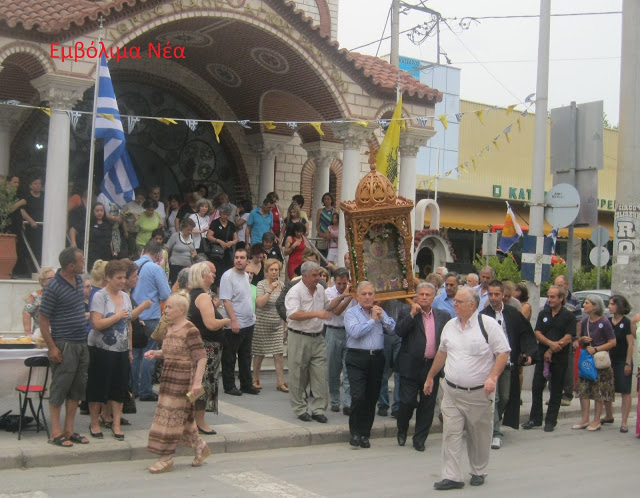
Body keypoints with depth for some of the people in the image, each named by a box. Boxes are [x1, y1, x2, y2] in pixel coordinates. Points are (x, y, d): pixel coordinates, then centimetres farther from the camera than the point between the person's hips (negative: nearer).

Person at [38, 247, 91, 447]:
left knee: (77, 388, 11)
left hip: (81, 343, 8)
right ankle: (56, 433, 8)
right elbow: (43, 320, -14)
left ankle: (69, 430, 20)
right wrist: (52, 347, -18)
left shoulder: (79, 279, 6)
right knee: (60, 388, -1)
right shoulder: (53, 288, -16)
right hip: (64, 345, -8)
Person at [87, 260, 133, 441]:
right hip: (102, 349, -6)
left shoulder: (126, 296, 11)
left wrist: (130, 349, 14)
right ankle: (94, 424, 16)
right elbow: (97, 324, -21)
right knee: (98, 386, 3)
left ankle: (116, 424, 16)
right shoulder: (100, 297, -10)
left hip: (121, 350, 6)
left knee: (119, 387, 7)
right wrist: (118, 316, -13)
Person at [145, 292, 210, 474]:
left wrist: (197, 381, -22)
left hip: (183, 379, -8)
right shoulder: (170, 327, 9)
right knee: (183, 417, 14)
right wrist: (156, 353, 3)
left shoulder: (190, 330, -17)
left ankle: (167, 458, 7)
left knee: (172, 416, -3)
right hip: (169, 378, 8)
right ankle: (200, 447, 29)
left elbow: (201, 357, -18)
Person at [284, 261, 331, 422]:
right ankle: (299, 409, 16)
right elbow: (293, 314, -26)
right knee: (298, 376, 3)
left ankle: (318, 409, 7)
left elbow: (327, 306, 29)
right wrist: (316, 314, -30)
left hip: (317, 337, 6)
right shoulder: (295, 291, -12)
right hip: (299, 337, -6)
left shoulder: (320, 289, 11)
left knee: (321, 375, 1)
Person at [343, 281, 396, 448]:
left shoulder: (380, 312, 14)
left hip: (377, 358, 4)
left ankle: (365, 434, 17)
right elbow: (355, 332, -17)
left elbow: (393, 329, 4)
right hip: (357, 358, -4)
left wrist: (382, 317, -8)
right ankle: (355, 433, 3)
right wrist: (373, 320, -10)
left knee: (372, 398, 6)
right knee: (358, 397, -13)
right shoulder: (351, 313, 1)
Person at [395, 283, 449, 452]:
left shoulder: (443, 316, 8)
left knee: (427, 405, 8)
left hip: (433, 366, 3)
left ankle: (419, 439, 21)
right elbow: (399, 331, -14)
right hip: (411, 366, -2)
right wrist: (412, 314, -18)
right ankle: (402, 431, 25)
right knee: (407, 402, -2)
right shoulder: (407, 314, 2)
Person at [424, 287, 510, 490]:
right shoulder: (450, 325, 8)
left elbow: (503, 352, -9)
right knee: (451, 434, -1)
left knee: (479, 435, 10)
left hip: (479, 392, -4)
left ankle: (478, 472, 28)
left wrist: (493, 377, -21)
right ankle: (451, 477, 4)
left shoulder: (488, 324, -9)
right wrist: (430, 377, 23)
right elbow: (442, 353, 20)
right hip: (452, 391, 4)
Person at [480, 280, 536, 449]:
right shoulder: (482, 316, -5)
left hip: (509, 364, 3)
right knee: (493, 398, -6)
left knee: (505, 398, 13)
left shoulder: (513, 314, 3)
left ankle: (491, 424, 33)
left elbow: (526, 334, 8)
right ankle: (495, 433, 0)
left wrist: (529, 353, -2)